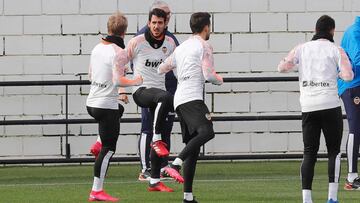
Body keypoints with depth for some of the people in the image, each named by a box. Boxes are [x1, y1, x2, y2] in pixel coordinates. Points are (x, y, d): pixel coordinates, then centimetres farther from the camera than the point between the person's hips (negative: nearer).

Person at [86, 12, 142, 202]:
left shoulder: (97, 48, 8)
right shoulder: (118, 52, -15)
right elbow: (118, 81, -23)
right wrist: (135, 81, -6)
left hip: (92, 103, 8)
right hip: (106, 105, -8)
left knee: (119, 110, 38)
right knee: (109, 148, -2)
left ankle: (99, 143, 25)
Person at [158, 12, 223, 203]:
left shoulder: (181, 48, 23)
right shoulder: (204, 46, 0)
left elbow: (162, 68, 30)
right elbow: (208, 74, -9)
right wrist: (220, 80, 12)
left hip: (179, 100, 9)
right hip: (192, 98, -9)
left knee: (192, 145, 8)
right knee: (206, 132, -25)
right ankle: (175, 164, -39)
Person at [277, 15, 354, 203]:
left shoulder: (302, 48, 9)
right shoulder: (336, 50, 2)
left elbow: (282, 67, 2)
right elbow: (348, 75, -8)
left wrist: (295, 64, 23)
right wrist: (337, 72, 14)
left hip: (308, 106, 2)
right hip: (330, 105, -2)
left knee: (309, 153, 6)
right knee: (334, 150, 6)